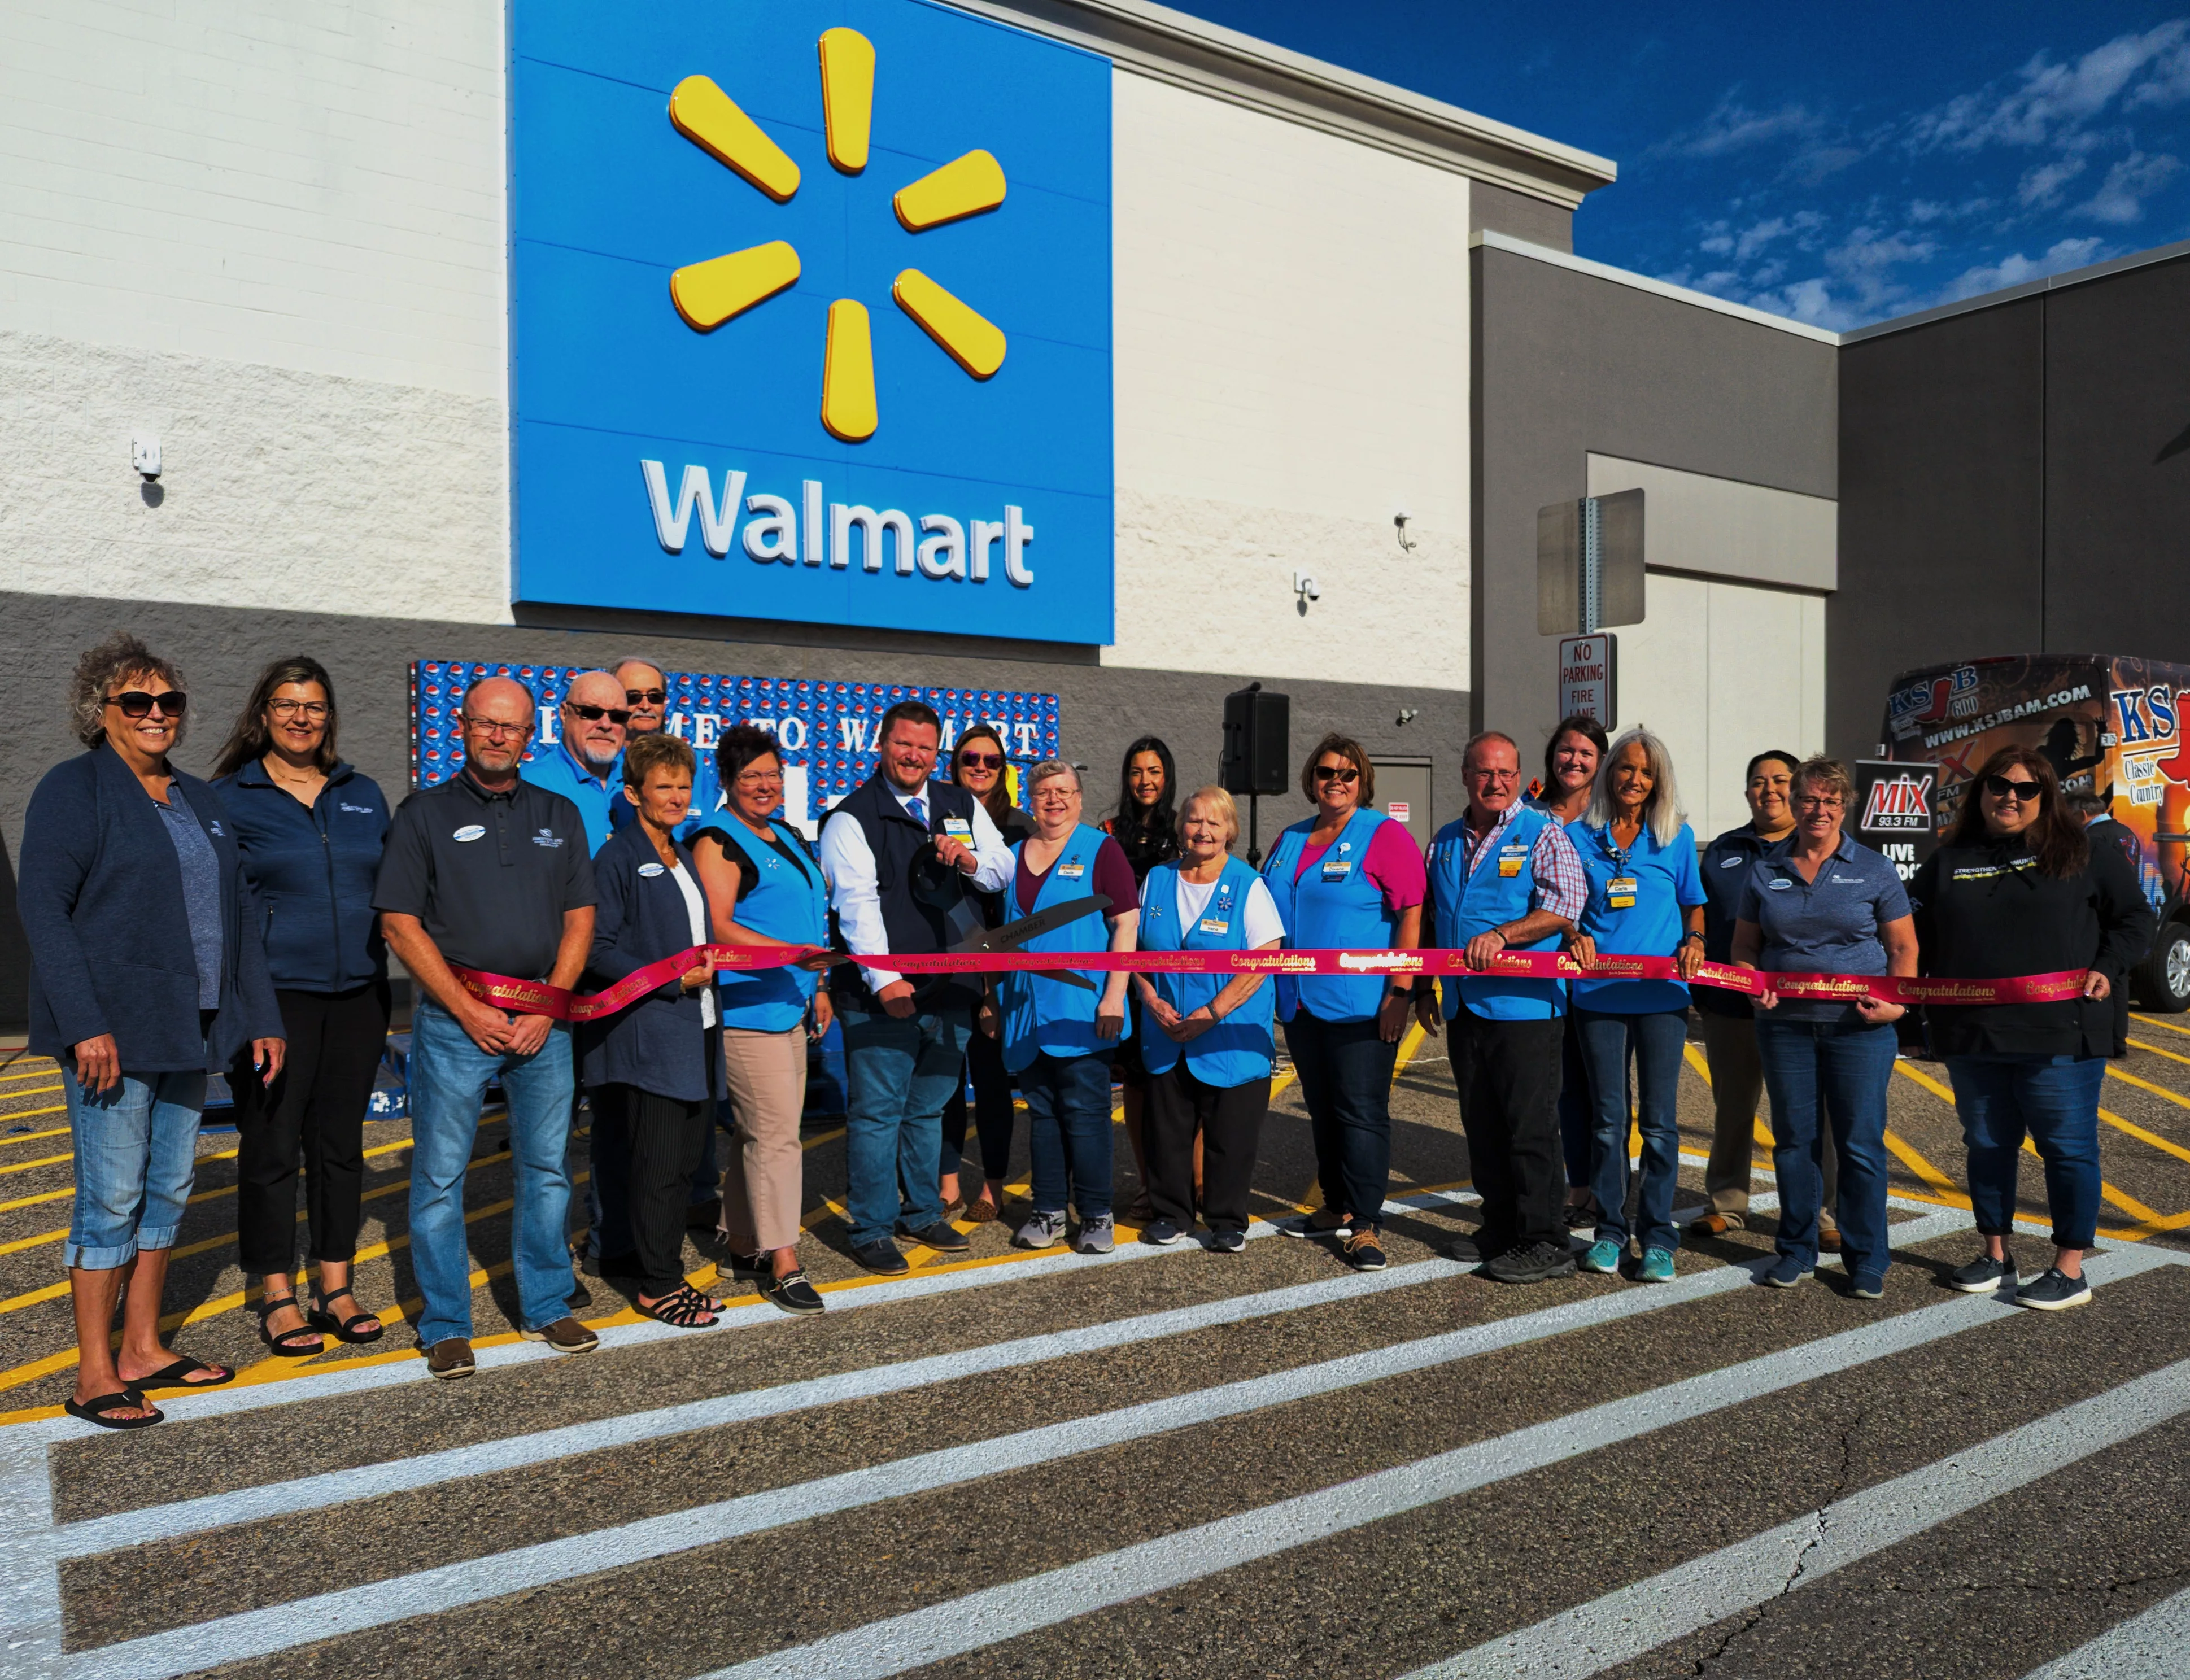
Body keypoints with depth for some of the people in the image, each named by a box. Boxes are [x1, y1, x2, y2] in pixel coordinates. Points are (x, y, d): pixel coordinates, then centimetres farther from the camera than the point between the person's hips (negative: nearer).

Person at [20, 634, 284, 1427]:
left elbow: (239, 913, 17)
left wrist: (262, 1017, 12)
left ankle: (143, 1350, 24)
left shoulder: (200, 801, 15)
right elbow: (43, 907, -13)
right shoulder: (74, 789, -5)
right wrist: (84, 1025, -20)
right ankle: (94, 1377, 9)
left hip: (188, 1030, 7)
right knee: (111, 1198, -2)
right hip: (111, 1032, -7)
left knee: (167, 1191, 12)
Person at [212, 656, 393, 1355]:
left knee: (340, 1141, 10)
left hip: (356, 995, 4)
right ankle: (277, 1298, 15)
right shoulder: (230, 799, -1)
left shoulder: (363, 795, 11)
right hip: (274, 998, -4)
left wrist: (386, 993, 12)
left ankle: (336, 1289, 21)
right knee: (272, 1146, 2)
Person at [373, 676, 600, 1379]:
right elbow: (400, 924, -4)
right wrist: (470, 1010, -10)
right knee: (440, 1177, 2)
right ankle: (445, 1327, 15)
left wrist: (547, 1008, -4)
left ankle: (545, 1308, 22)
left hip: (542, 1019, 3)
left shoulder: (560, 816, 11)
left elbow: (580, 919, 8)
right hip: (455, 1021, -3)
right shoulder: (425, 813, 2)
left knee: (547, 1170, 9)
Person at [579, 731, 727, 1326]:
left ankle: (666, 1272, 22)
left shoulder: (682, 857, 17)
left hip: (695, 1030, 8)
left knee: (685, 1160, 11)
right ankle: (658, 1287, 9)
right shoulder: (618, 858, -8)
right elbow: (599, 950, -13)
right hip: (647, 1037, -8)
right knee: (657, 1166, -2)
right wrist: (673, 980, -16)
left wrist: (707, 965, 6)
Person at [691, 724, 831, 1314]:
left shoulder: (789, 837, 19)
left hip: (789, 1006, 9)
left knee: (756, 1132, 14)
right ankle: (782, 1263, -2)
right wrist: (792, 951, -24)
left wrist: (819, 986, 22)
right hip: (746, 1009, -9)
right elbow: (717, 928, -18)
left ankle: (743, 1247, 24)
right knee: (775, 1134, -8)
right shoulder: (718, 842, -8)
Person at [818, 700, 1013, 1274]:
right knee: (877, 1114, -1)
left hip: (950, 990, 5)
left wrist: (971, 861, -10)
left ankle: (922, 1213, 31)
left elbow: (1006, 870, 13)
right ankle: (871, 1230, 11)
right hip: (883, 996, -5)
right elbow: (858, 904, -16)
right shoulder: (851, 818, -6)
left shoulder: (962, 807, 11)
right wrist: (884, 979, -26)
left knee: (928, 1109, 17)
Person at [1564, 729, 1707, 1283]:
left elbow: (1694, 903, 15)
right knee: (1608, 1119, 6)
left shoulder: (1676, 838, 7)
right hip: (1599, 993, 0)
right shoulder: (1579, 836, 6)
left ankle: (1658, 1237, 11)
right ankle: (1609, 1231, 16)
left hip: (1661, 993, 0)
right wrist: (1575, 936, -10)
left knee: (1659, 1119, 1)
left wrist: (1694, 939, -4)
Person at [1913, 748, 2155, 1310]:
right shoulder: (1948, 862, 10)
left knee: (2067, 1147, 3)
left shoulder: (2084, 851, 2)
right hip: (1972, 1037, 4)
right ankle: (1996, 1254, 27)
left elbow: (2137, 919, 5)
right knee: (1987, 1146, 13)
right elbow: (1918, 936, 13)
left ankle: (2070, 1270, 14)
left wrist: (2108, 970, -9)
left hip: (2060, 1035, -3)